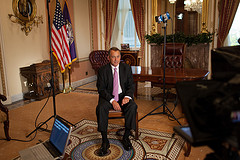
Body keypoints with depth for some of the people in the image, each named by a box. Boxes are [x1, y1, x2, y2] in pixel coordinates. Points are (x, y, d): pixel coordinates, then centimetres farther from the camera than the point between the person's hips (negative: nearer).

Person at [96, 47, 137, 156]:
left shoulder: (126, 68, 4)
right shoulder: (103, 70, -2)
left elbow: (131, 85, 4)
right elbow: (101, 89, -7)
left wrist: (127, 97, -17)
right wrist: (112, 101, -22)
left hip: (123, 95, 1)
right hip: (108, 97, -1)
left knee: (132, 106, -29)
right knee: (101, 108, -32)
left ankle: (126, 138, -12)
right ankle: (105, 141, -19)